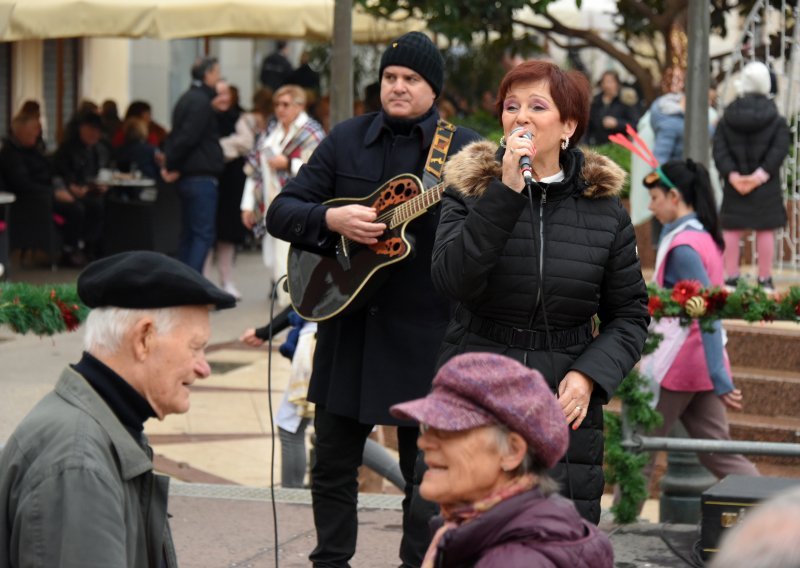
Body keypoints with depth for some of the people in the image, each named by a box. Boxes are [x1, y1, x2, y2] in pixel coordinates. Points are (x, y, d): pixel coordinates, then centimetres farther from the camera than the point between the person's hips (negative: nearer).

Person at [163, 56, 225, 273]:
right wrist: (173, 166, -10)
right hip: (202, 177, -10)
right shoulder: (201, 101, -13)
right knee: (203, 235, -10)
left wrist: (171, 165, 6)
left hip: (187, 178, 10)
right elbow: (187, 137, -19)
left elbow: (176, 135, 17)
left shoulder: (187, 99, 18)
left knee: (189, 234, 12)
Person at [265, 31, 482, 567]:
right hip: (347, 321, 3)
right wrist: (333, 220, -12)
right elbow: (281, 212, 5)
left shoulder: (463, 147, -2)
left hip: (425, 331, -3)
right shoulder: (346, 140, 7)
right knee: (334, 460, 9)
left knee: (425, 467, 5)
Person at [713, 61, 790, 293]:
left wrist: (732, 175, -11)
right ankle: (765, 280, 7)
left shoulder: (727, 119, 1)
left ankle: (731, 277, 8)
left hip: (734, 186, 2)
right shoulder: (777, 121, -4)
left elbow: (719, 150, -6)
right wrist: (761, 175, -15)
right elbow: (779, 151, -13)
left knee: (731, 231, 8)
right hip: (766, 188, -1)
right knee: (765, 231, 5)